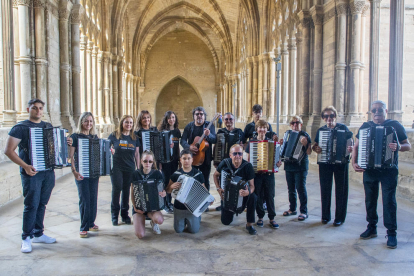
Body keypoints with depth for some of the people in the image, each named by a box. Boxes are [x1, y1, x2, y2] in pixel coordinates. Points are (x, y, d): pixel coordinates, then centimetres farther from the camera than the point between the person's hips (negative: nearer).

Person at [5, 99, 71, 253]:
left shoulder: (48, 127, 13)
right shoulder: (20, 128, -4)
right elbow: (8, 151, -9)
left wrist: (66, 144, 2)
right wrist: (25, 166, -19)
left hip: (49, 172, 5)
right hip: (31, 173, -5)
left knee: (42, 204, 13)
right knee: (31, 205, -3)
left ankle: (38, 234, 25)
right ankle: (26, 238, 10)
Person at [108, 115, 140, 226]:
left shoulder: (134, 138, 9)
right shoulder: (114, 135, 1)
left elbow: (137, 154, 12)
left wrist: (138, 168, 9)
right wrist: (110, 150, -19)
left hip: (130, 168, 3)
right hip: (116, 167, -2)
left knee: (126, 190, 7)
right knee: (116, 189, -6)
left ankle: (125, 214, 19)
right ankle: (114, 214, 8)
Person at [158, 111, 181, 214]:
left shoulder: (177, 131, 10)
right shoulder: (162, 131, -5)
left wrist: (179, 159, 15)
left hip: (174, 159, 5)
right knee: (166, 180, -2)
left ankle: (170, 202, 21)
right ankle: (166, 205, 7)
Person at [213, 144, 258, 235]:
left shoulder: (247, 166, -21)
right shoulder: (224, 163, -18)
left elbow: (252, 185, -19)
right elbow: (215, 175, 1)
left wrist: (248, 191, -42)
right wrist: (218, 188, -13)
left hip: (242, 196, -1)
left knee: (253, 197, -35)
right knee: (225, 221, 1)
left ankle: (250, 224, -15)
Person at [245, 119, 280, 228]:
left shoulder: (271, 141, 4)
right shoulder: (252, 141, 1)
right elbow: (248, 158, 4)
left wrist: (278, 163, -9)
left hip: (269, 173, 1)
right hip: (256, 173, 0)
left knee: (270, 196, 4)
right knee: (258, 196, 7)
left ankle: (271, 218, 17)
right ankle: (260, 217, 22)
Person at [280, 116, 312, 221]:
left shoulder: (305, 135, -4)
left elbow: (309, 152, -9)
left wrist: (305, 144, -26)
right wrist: (281, 144, -1)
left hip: (300, 166, -5)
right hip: (289, 166, 5)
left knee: (301, 188, -4)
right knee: (291, 188, 13)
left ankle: (304, 212, 5)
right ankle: (292, 209, 25)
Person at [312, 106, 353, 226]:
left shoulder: (343, 128, 2)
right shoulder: (321, 130, 10)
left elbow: (351, 143, 1)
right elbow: (314, 145, 9)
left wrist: (350, 148, -21)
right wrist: (316, 149, -13)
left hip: (341, 162, -2)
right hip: (324, 162, 2)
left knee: (341, 189, 2)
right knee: (325, 189, 6)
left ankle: (340, 217, 13)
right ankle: (325, 216, 19)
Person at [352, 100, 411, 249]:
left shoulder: (395, 125, 1)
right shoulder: (365, 126, 8)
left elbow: (408, 146, 0)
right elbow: (356, 146, 9)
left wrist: (399, 147, -23)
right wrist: (354, 162, -6)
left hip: (389, 170, -3)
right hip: (369, 169, 3)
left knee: (389, 200, -2)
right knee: (370, 199, 10)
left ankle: (391, 233, 9)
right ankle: (371, 228, 25)